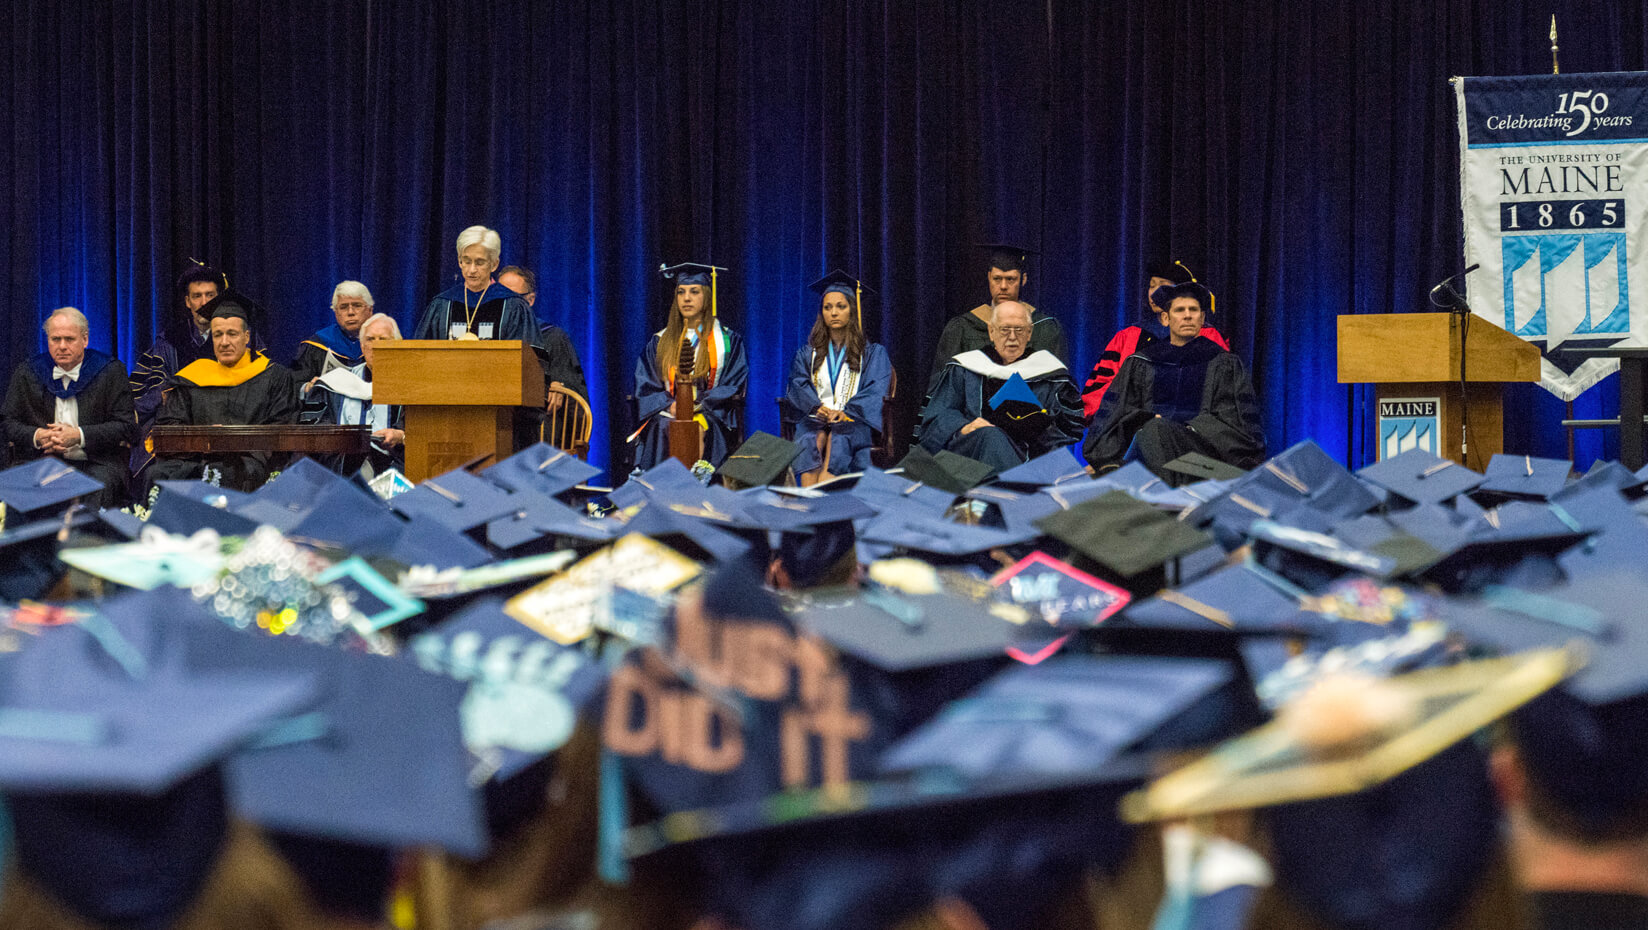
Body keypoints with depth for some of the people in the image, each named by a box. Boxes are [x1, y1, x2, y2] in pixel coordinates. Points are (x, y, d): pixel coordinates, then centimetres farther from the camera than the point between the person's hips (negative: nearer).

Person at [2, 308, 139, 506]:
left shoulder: (111, 372, 4)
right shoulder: (25, 374, 11)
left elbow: (127, 427, -1)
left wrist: (78, 436, -14)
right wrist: (37, 436, -10)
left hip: (97, 462, -2)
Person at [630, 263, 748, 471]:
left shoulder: (727, 341, 12)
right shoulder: (660, 341, 18)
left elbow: (735, 387, 4)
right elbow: (645, 386, 12)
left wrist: (700, 405, -11)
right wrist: (670, 406, -8)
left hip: (710, 417, -2)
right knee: (663, 428, -29)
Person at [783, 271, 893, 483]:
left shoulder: (873, 353, 16)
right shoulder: (807, 354, 22)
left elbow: (875, 392, 1)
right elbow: (799, 386, 6)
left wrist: (845, 412, -17)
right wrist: (817, 408, -16)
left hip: (855, 421, -1)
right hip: (815, 418, 1)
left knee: (838, 439, -36)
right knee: (809, 440, -34)